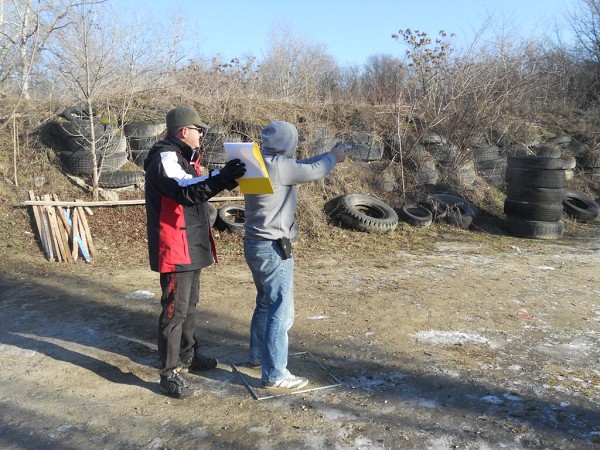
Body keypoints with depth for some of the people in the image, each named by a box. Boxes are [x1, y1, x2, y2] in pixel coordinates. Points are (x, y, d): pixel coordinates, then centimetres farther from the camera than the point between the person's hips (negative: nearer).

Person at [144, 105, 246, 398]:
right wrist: (221, 179, -41)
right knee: (175, 310, -3)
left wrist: (224, 176, 5)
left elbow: (197, 188, 20)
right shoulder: (164, 159, -18)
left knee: (189, 304, 21)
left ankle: (188, 355, 37)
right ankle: (170, 373, 9)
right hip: (174, 248, -10)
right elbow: (185, 193, -32)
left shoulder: (184, 157, 15)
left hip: (191, 246, 11)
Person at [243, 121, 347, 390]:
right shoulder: (277, 166, -20)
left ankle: (258, 355, 38)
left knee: (266, 303, 23)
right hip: (273, 249, -10)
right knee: (281, 312, -1)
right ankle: (275, 375, 8)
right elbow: (313, 172, -9)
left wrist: (328, 156, 20)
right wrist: (334, 156, 10)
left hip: (254, 244, 10)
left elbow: (299, 166, 17)